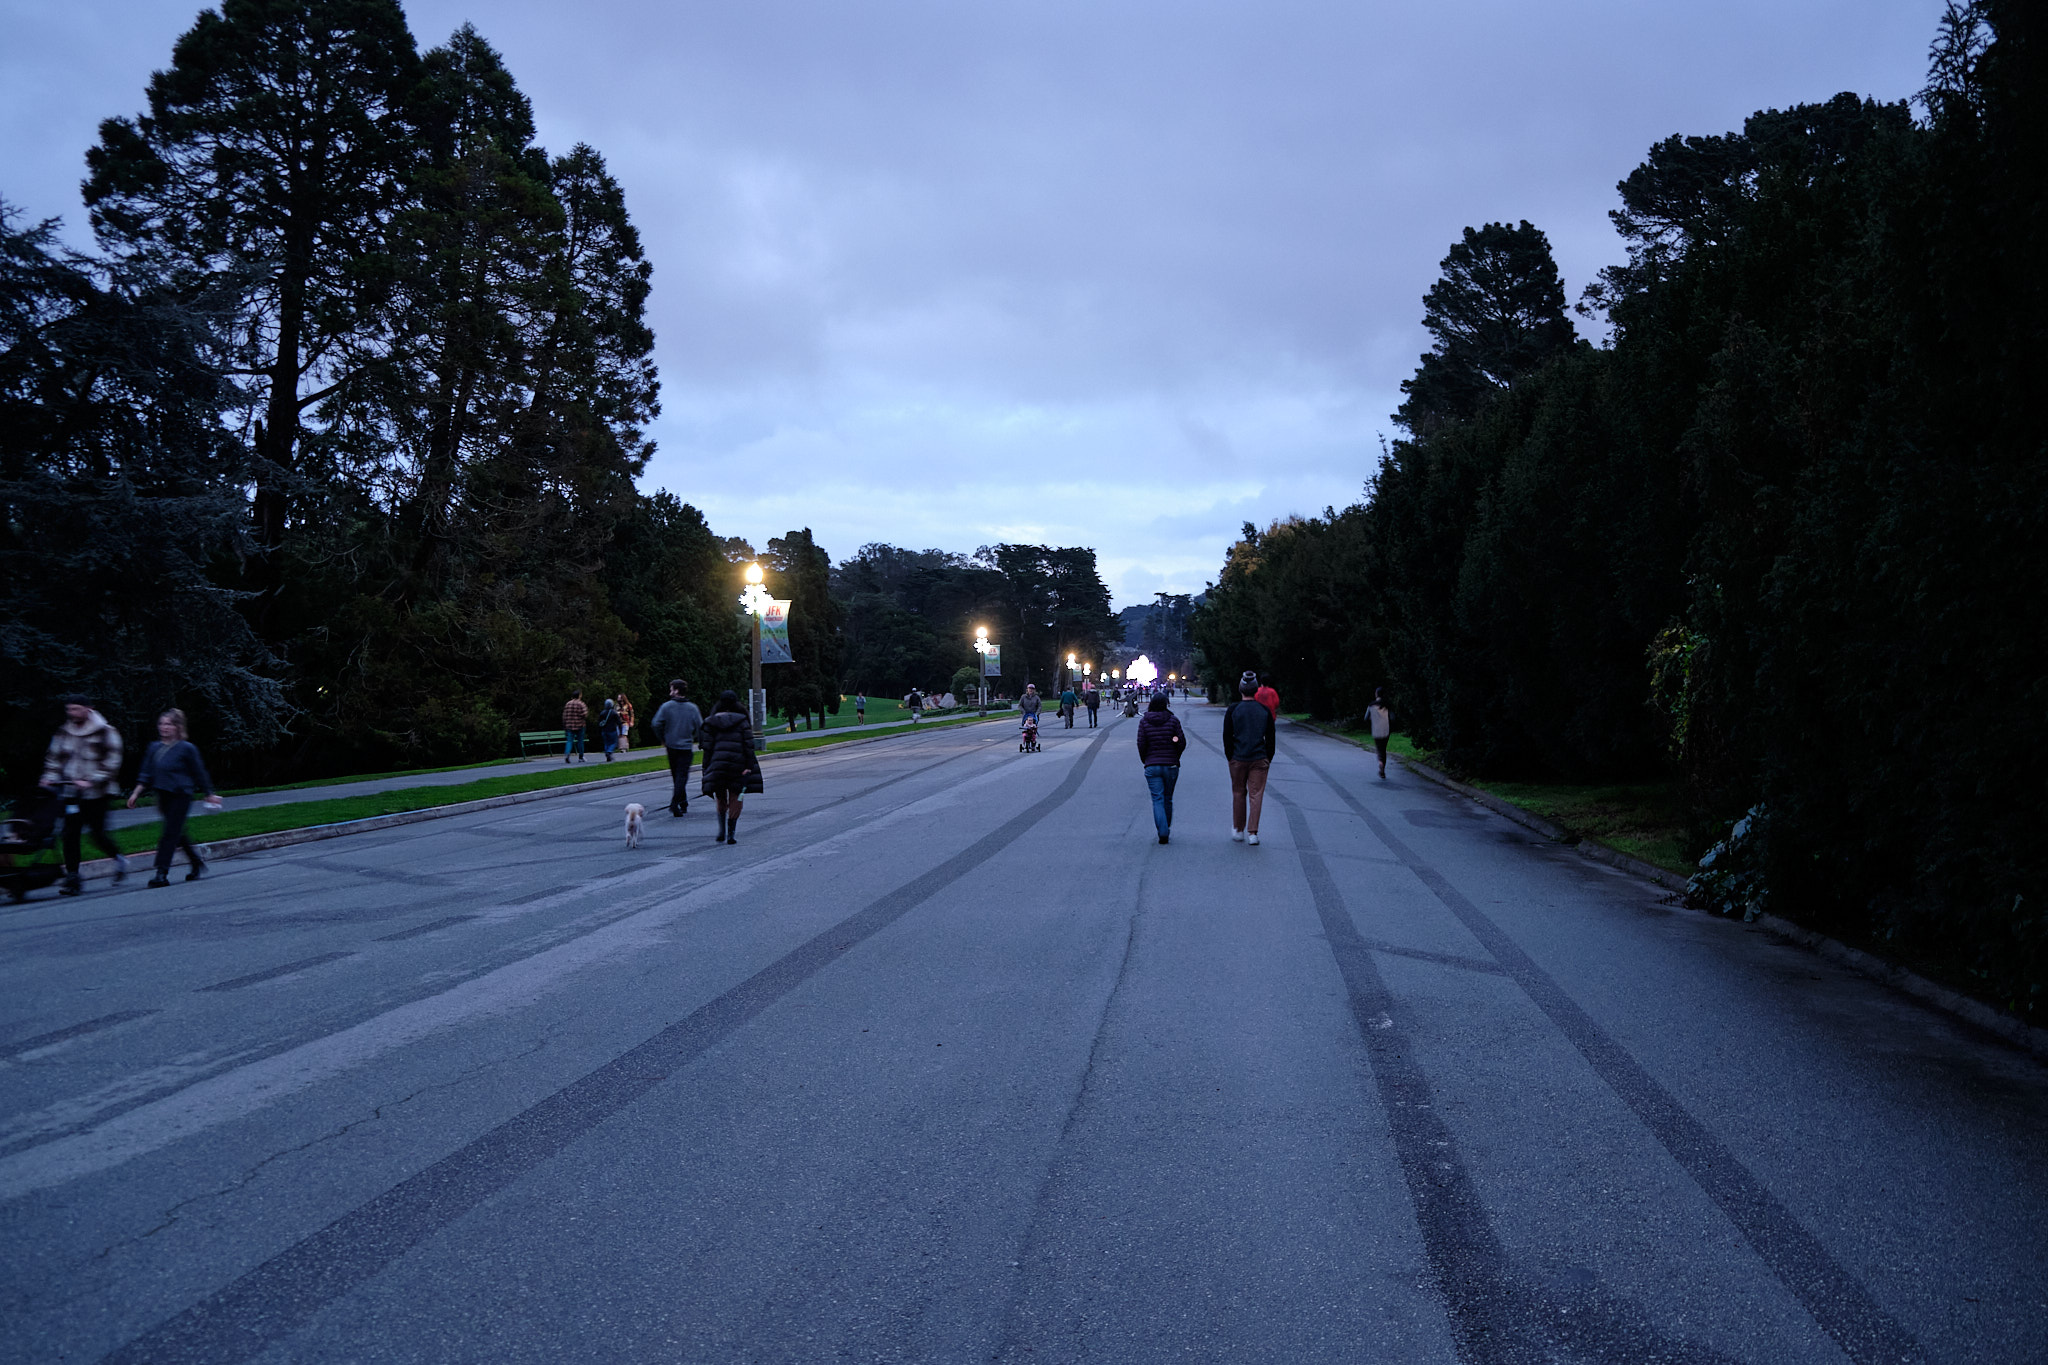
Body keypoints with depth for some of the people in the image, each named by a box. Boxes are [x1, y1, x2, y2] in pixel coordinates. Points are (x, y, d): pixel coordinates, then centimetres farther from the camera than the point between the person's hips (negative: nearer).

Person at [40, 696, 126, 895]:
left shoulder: (105, 732, -3)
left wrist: (91, 781, -18)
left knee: (97, 834, -3)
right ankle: (72, 878, 1)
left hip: (96, 794, -4)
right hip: (71, 793, 4)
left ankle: (119, 859, 26)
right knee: (70, 835, -4)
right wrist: (50, 778, 1)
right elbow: (54, 758, 19)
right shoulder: (63, 733, 12)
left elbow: (112, 761, -8)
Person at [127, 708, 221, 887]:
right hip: (164, 796, 6)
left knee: (170, 833, -9)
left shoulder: (187, 748, -8)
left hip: (180, 796, -6)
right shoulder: (155, 748, 8)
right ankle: (197, 862, 33)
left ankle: (162, 874, -8)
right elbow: (146, 774, 13)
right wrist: (136, 792, 4)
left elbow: (200, 773, -2)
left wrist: (209, 795, 3)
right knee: (178, 834, 15)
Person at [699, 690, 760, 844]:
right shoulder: (741, 721, 1)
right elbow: (748, 744, -5)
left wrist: (706, 768, 7)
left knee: (721, 798, 17)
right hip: (738, 765, -1)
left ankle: (722, 830, 8)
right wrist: (749, 766, -3)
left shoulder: (712, 722, 4)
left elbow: (707, 747, 2)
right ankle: (731, 834, 3)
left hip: (717, 763, 1)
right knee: (735, 798, 7)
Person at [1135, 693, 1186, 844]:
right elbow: (1182, 742, -4)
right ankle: (1166, 829, 26)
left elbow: (1141, 745, -5)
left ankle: (1163, 832, -15)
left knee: (1157, 800, -1)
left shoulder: (1144, 722, -3)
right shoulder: (1173, 720, -3)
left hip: (1152, 767, -1)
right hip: (1171, 766, 1)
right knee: (1168, 799, 16)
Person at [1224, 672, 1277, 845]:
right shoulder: (1265, 710, 1)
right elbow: (1270, 738, 5)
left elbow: (1227, 736, -1)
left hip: (1238, 759, 0)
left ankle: (1238, 830, 20)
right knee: (1256, 795, 2)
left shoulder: (1233, 709, -3)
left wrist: (1230, 757, 7)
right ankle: (1252, 833, -4)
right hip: (1259, 759, 0)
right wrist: (1268, 759, 13)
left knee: (1238, 793, 12)